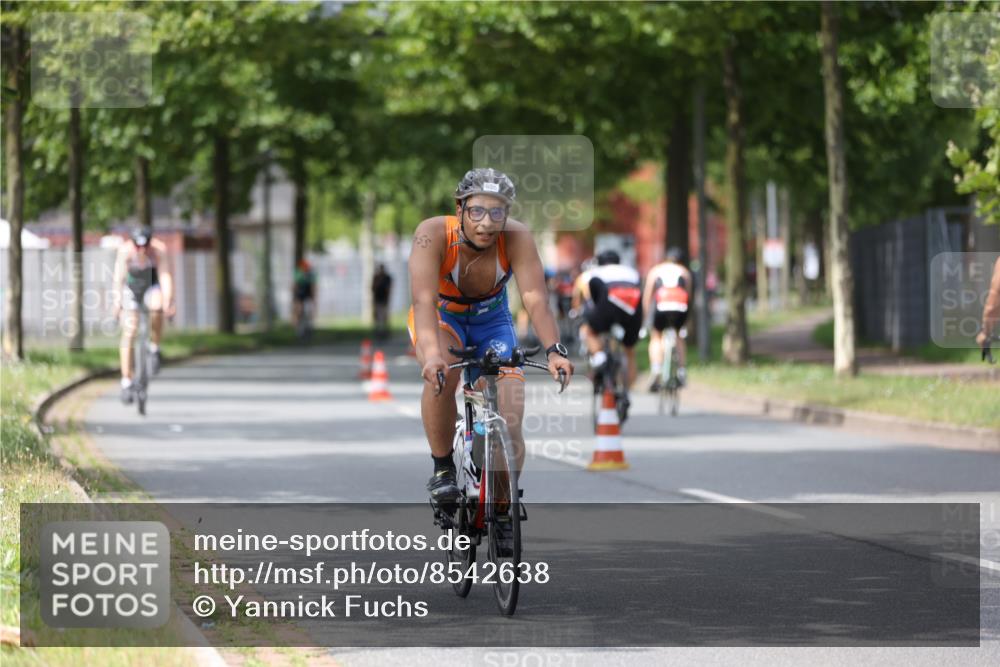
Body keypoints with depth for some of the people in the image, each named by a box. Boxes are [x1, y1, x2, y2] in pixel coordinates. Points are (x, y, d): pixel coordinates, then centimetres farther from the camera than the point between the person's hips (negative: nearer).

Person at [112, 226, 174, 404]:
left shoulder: (159, 249, -26)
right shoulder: (125, 250, -27)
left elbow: (165, 276, -32)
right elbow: (119, 277, -35)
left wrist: (168, 301, -45)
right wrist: (117, 301, -48)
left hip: (152, 287, 0)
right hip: (131, 289, 0)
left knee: (157, 306, -34)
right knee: (129, 331, -12)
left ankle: (154, 348, -10)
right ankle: (126, 382, -7)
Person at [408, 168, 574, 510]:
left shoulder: (516, 238, -28)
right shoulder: (433, 234, -32)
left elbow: (536, 299, -37)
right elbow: (424, 299, -43)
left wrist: (554, 351, -53)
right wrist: (431, 353, -60)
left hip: (492, 321, 2)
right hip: (440, 318, -2)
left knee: (510, 427, -11)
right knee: (441, 374, -36)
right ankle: (442, 469, -16)